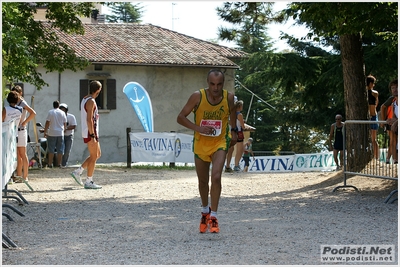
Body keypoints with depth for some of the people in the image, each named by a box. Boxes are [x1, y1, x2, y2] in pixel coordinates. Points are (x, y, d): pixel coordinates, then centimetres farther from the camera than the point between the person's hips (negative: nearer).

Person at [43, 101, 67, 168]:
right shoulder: (62, 113, 5)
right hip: (60, 133, 2)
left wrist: (45, 132, 0)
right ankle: (59, 163, 7)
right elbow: (65, 124, 9)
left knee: (51, 150, 2)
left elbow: (47, 123, -7)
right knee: (60, 150, 6)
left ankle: (50, 163, 2)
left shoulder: (50, 112, -3)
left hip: (52, 133, -2)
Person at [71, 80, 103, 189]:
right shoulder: (91, 101, -15)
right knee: (93, 157, -4)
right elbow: (89, 120, -22)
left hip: (91, 132, 10)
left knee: (97, 154, 17)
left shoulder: (84, 100, 15)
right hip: (90, 132, -10)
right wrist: (92, 136, -23)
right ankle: (88, 182, 0)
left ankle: (78, 172, 15)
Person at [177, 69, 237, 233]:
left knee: (216, 177, -20)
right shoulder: (198, 96, -18)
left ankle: (213, 216, -10)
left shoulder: (229, 97, -12)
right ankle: (205, 211, 39)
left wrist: (233, 130, 10)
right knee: (203, 181, 14)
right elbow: (180, 117, -13)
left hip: (220, 143, 0)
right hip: (201, 144, 1)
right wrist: (198, 128, -25)